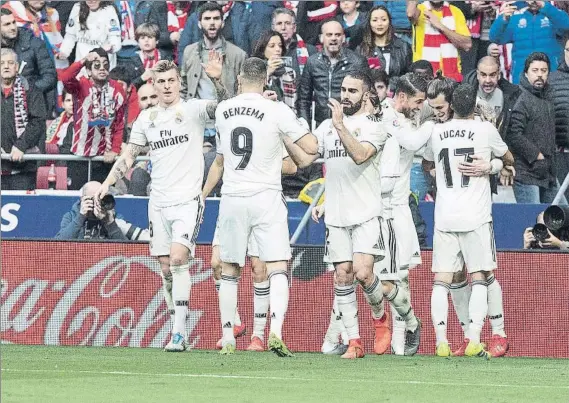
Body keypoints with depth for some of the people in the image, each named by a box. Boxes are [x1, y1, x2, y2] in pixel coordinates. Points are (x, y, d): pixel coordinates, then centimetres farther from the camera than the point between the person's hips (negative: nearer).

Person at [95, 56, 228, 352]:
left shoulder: (193, 109, -2)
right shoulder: (146, 118, 11)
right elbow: (129, 156, 17)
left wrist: (217, 80, -36)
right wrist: (107, 183, 7)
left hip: (187, 200, -5)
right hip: (158, 202, 5)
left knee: (178, 258, -19)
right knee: (166, 266, 6)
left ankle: (179, 332, -19)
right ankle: (179, 330, 17)